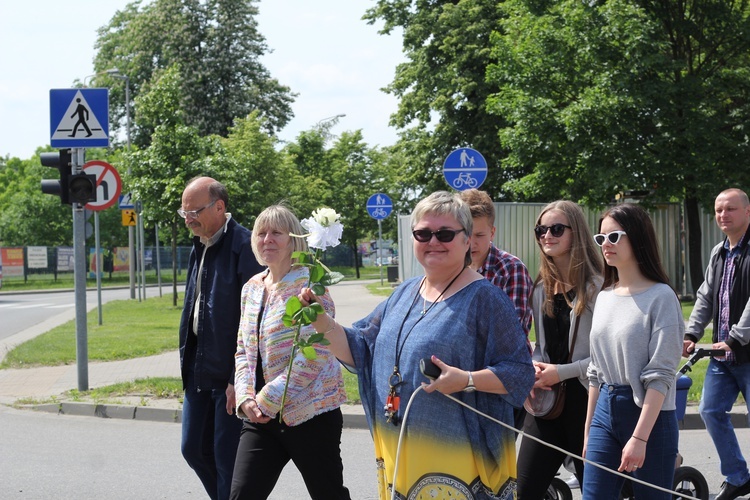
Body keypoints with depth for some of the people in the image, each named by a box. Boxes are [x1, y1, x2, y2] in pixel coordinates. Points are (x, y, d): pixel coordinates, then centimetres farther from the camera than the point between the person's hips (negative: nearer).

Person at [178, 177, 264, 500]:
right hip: (199, 370, 9)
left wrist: (239, 379, -19)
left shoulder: (243, 246, -15)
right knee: (194, 449, 13)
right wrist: (187, 362, 16)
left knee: (228, 457, -3)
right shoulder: (199, 247, 12)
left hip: (230, 375, -9)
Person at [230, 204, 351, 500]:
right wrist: (246, 398, -2)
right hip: (260, 417, 6)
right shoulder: (251, 289, 12)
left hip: (308, 415, -6)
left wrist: (267, 400, -17)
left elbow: (312, 355, -17)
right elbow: (243, 351, 15)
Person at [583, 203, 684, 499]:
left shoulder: (660, 297, -9)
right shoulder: (604, 297, 11)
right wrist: (589, 431, 14)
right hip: (605, 411, 6)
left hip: (650, 413, -6)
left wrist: (639, 438, -20)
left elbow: (660, 376, -14)